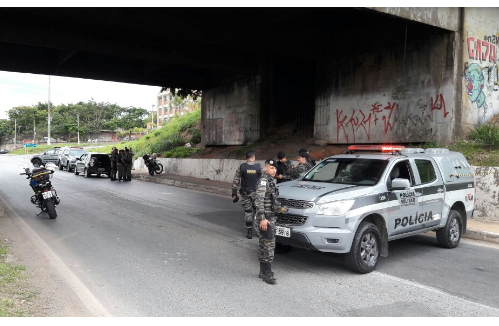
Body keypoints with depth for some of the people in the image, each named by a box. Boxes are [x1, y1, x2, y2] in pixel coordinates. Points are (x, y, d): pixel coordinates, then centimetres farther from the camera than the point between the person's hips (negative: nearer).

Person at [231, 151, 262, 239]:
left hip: (245, 193, 0)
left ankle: (249, 232, 8)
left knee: (248, 212, 8)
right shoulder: (259, 167, -6)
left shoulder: (241, 167, -4)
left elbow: (235, 181, -2)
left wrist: (234, 193, 6)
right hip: (256, 193, 0)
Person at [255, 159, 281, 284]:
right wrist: (262, 219, -24)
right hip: (266, 217, -9)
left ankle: (263, 271, 21)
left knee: (263, 243, 13)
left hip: (270, 216, 9)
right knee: (269, 244, -9)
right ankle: (267, 273, -4)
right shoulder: (263, 181, -15)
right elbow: (259, 201, -21)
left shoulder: (271, 180, 13)